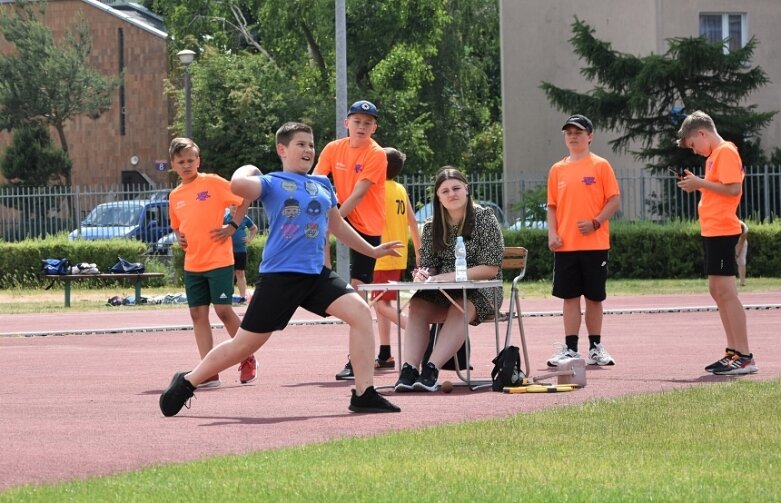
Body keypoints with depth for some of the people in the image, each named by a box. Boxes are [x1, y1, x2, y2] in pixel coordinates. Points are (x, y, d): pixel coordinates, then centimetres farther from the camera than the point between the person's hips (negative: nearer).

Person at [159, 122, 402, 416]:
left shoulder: (323, 185, 17)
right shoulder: (271, 183, -1)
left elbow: (337, 225, 32)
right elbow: (238, 185, -23)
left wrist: (372, 251, 38)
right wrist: (248, 169, -1)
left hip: (316, 275, 5)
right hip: (279, 275, -5)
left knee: (360, 312, -15)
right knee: (246, 344, 0)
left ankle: (364, 395, -11)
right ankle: (185, 383, 20)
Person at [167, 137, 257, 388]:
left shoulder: (212, 183, -5)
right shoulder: (175, 196, 11)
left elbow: (245, 198, 0)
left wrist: (233, 226, -7)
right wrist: (179, 237, 6)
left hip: (219, 260, -5)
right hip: (192, 263, 6)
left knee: (223, 310, -7)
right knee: (198, 314, 0)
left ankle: (247, 359, 14)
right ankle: (209, 373, 1)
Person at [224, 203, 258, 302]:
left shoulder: (245, 218, 6)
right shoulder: (225, 218, -1)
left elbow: (254, 229, 20)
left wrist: (250, 239, 8)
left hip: (241, 250, 2)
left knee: (240, 273, 4)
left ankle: (243, 296, 5)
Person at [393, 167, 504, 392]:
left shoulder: (484, 218, -4)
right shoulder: (431, 227, 9)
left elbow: (491, 268, -10)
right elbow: (428, 266, 9)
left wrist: (450, 276, -20)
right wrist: (422, 274, -18)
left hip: (479, 291, -4)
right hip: (443, 293, 4)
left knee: (460, 309, -37)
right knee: (416, 307, -27)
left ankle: (431, 369, -46)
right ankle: (409, 368, -39)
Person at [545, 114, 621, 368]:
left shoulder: (600, 166, -1)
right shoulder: (557, 170, 10)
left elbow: (615, 201, -4)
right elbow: (552, 206, 12)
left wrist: (595, 223, -16)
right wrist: (552, 233, -2)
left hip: (594, 243, -3)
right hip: (565, 245, 3)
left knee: (594, 297, 5)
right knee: (569, 296, 2)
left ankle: (596, 348, 14)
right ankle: (570, 349, 5)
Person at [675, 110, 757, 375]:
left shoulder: (726, 152, -12)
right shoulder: (715, 155, 18)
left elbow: (734, 188, -21)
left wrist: (701, 183, -15)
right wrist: (698, 184, 8)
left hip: (722, 231, -11)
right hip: (713, 231, 11)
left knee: (725, 291, -11)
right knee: (717, 290, 13)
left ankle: (744, 358, -12)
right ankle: (733, 352, 17)